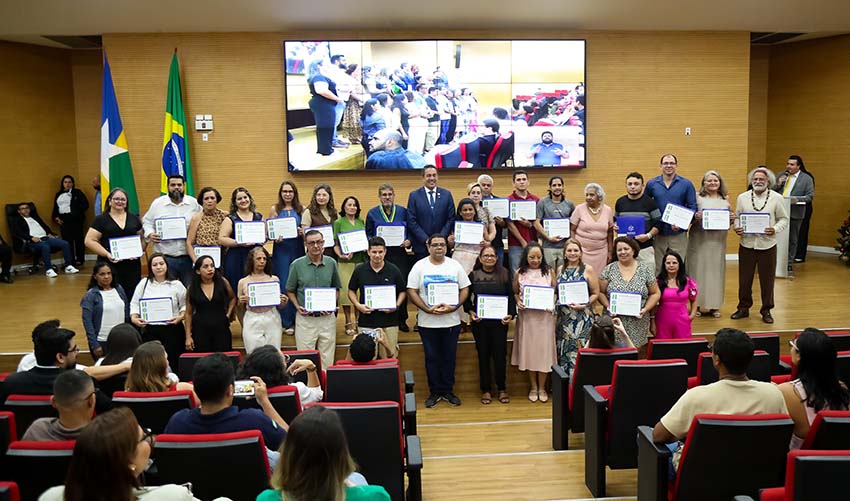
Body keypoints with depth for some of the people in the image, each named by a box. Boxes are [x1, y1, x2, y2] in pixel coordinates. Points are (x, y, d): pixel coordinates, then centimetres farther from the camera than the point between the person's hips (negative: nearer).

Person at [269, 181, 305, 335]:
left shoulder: (301, 209, 6)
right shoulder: (275, 209, 5)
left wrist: (303, 233, -12)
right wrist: (275, 238, -15)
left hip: (298, 250, 1)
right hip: (281, 250, -1)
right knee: (283, 286, -1)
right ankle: (286, 323, 7)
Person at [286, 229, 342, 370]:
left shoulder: (331, 263, 3)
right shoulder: (297, 265, -3)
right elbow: (290, 290, 6)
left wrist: (332, 305, -5)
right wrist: (298, 307, -10)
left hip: (327, 318, 2)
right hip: (305, 318, -2)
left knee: (327, 359, 7)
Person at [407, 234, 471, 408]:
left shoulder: (455, 265, 3)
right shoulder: (420, 266, -2)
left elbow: (465, 289, 2)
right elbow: (412, 291, -6)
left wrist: (454, 307, -14)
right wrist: (428, 309, -17)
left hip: (452, 321, 1)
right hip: (428, 322, -1)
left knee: (450, 357, 9)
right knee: (432, 358, 7)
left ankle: (448, 390, 22)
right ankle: (435, 392, 19)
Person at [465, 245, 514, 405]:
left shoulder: (504, 274, 3)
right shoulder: (473, 275, 3)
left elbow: (511, 296, 4)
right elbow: (466, 296, 8)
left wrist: (511, 314, -8)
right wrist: (470, 312, -7)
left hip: (500, 321, 0)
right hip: (480, 321, 0)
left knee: (500, 354, 3)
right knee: (483, 355, 6)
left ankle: (502, 389, 18)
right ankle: (485, 390, 16)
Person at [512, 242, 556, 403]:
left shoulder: (549, 271, 1)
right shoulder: (519, 273, 1)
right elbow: (515, 293, 10)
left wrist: (552, 304, -13)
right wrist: (518, 302, -10)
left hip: (545, 316, 0)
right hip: (526, 316, 1)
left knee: (544, 349, 2)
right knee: (529, 350, 6)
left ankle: (542, 388, 16)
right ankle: (533, 387, 20)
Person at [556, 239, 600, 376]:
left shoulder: (588, 270, -2)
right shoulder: (560, 270, 11)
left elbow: (595, 294, -3)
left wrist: (583, 305, -16)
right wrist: (556, 302, 1)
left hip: (583, 317, -4)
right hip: (564, 317, 4)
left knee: (579, 351, -8)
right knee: (563, 351, 6)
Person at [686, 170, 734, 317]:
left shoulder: (725, 200, 11)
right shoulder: (698, 198, 0)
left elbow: (730, 218, 16)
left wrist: (732, 218, -5)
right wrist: (695, 217, -22)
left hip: (718, 241, 3)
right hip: (699, 240, -3)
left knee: (716, 270, 5)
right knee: (698, 269, 0)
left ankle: (714, 306, 14)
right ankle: (696, 304, 10)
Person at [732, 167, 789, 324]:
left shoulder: (776, 198, 1)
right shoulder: (742, 197, 5)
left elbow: (783, 219, 4)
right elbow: (737, 217, 10)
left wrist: (775, 229, -15)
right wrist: (737, 227, -10)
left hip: (767, 245, -1)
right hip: (746, 244, 1)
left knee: (767, 280, 6)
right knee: (744, 278, 8)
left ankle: (766, 310, 21)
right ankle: (743, 308, 23)